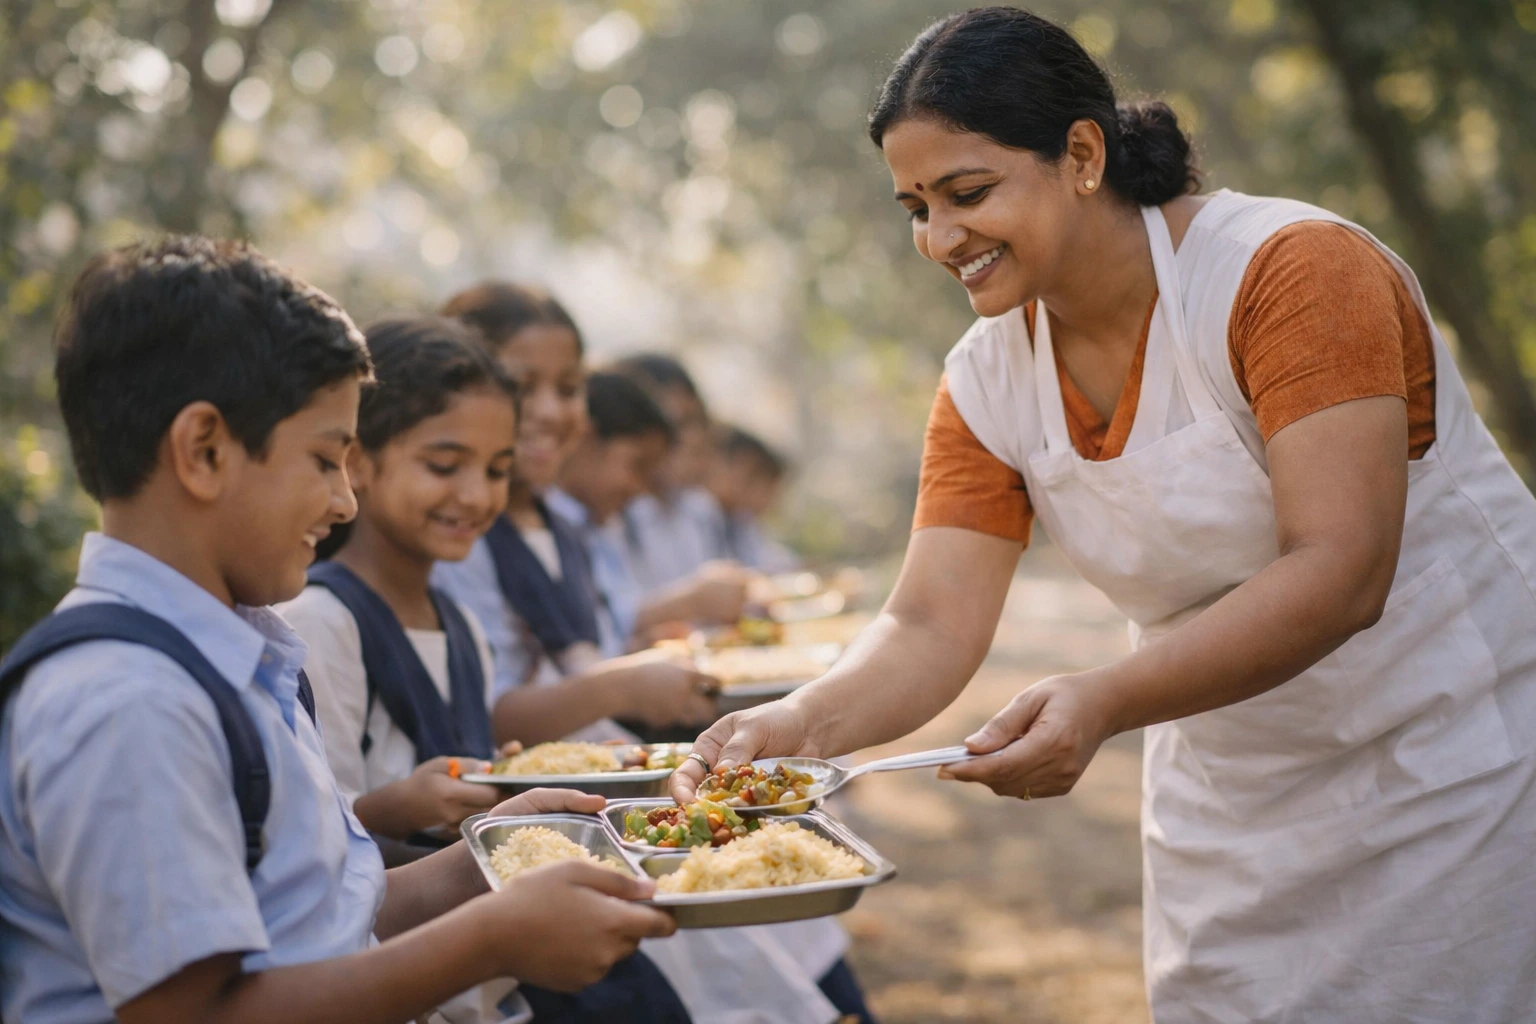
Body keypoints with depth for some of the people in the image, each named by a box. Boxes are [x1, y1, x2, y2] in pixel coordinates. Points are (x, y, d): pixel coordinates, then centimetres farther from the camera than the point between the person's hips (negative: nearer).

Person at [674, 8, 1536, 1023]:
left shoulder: (1293, 270, -22)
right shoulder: (987, 384, -4)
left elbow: (1340, 576, -30)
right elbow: (934, 626, -10)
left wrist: (1103, 701, -41)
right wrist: (801, 724, -30)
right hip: (1235, 811, 5)